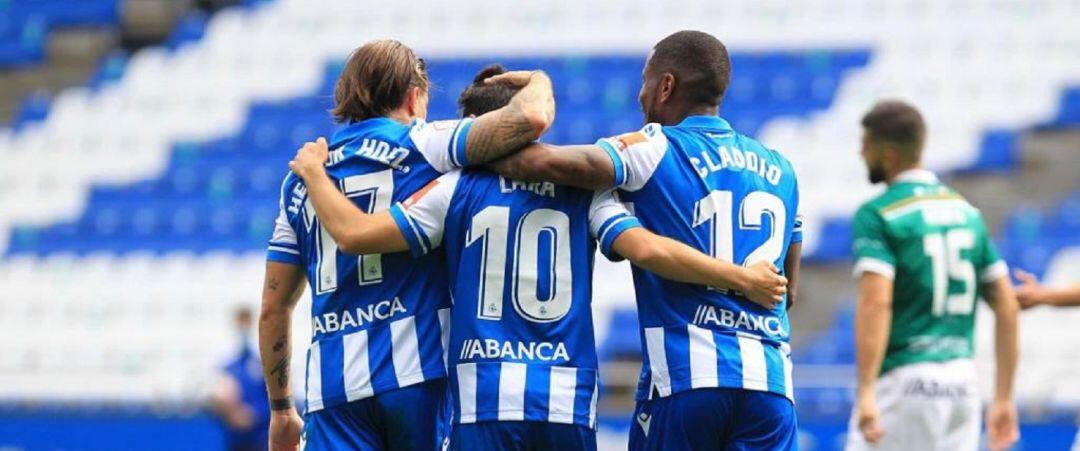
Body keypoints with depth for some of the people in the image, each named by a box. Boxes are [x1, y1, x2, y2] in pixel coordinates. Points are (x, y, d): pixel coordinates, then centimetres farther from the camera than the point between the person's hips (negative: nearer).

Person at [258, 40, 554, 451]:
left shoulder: (301, 180, 18)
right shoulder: (421, 144, 5)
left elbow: (273, 308, 18)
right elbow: (531, 118, -9)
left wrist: (281, 409, 27)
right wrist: (537, 82, 15)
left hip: (330, 385, 3)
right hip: (416, 371, -3)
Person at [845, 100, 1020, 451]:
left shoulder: (877, 215, -7)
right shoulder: (967, 212, 14)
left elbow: (875, 302, -20)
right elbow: (1007, 307, 13)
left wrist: (866, 391, -25)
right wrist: (1004, 396, 16)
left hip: (903, 381, -7)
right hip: (962, 379, 7)